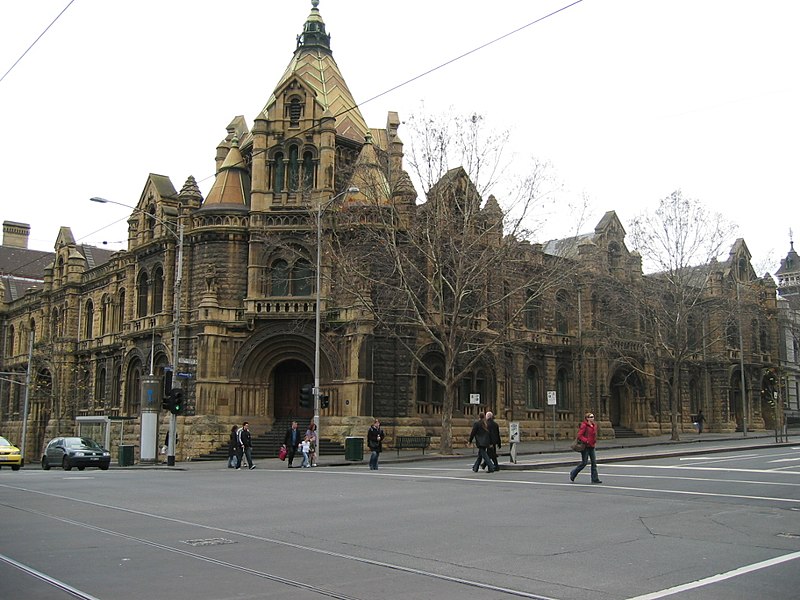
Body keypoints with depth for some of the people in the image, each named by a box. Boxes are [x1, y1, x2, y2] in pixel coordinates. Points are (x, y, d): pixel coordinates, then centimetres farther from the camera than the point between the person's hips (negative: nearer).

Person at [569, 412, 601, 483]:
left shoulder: (594, 425, 11)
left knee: (594, 463, 3)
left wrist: (594, 442, 10)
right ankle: (573, 473, 19)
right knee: (584, 463, -1)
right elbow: (580, 435, -17)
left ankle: (595, 479, 6)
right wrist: (586, 441, -25)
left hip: (591, 446, 8)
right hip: (585, 446, -8)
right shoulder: (584, 425, -13)